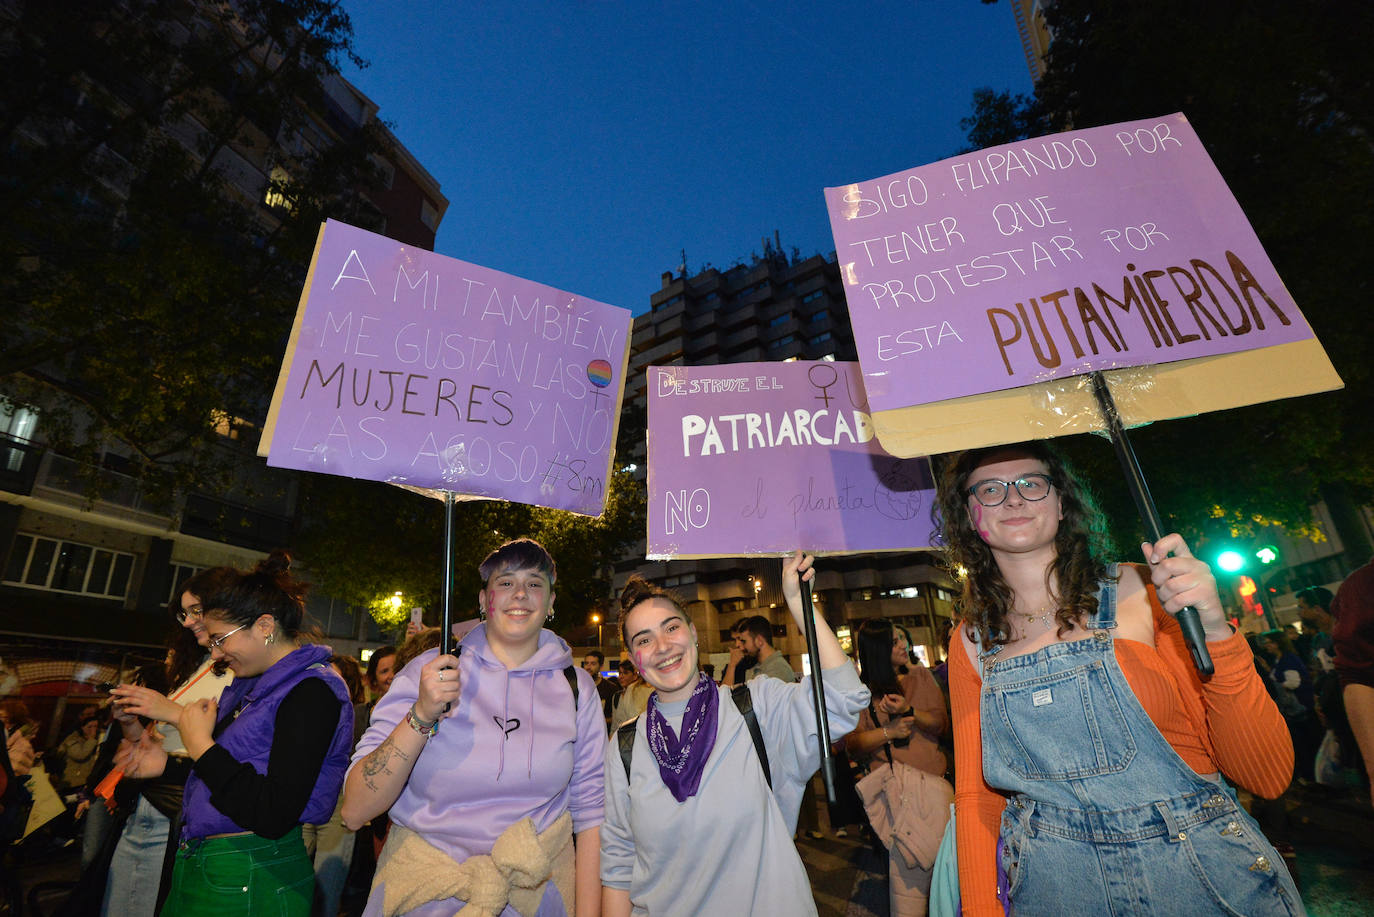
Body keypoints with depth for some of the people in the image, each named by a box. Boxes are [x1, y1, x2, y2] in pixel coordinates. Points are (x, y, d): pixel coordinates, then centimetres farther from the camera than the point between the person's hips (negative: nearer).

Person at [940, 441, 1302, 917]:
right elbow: (976, 797, 2)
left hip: (1205, 876, -1)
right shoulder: (972, 644, -4)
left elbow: (1268, 775, -11)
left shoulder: (1138, 591, -10)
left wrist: (1214, 633, -23)